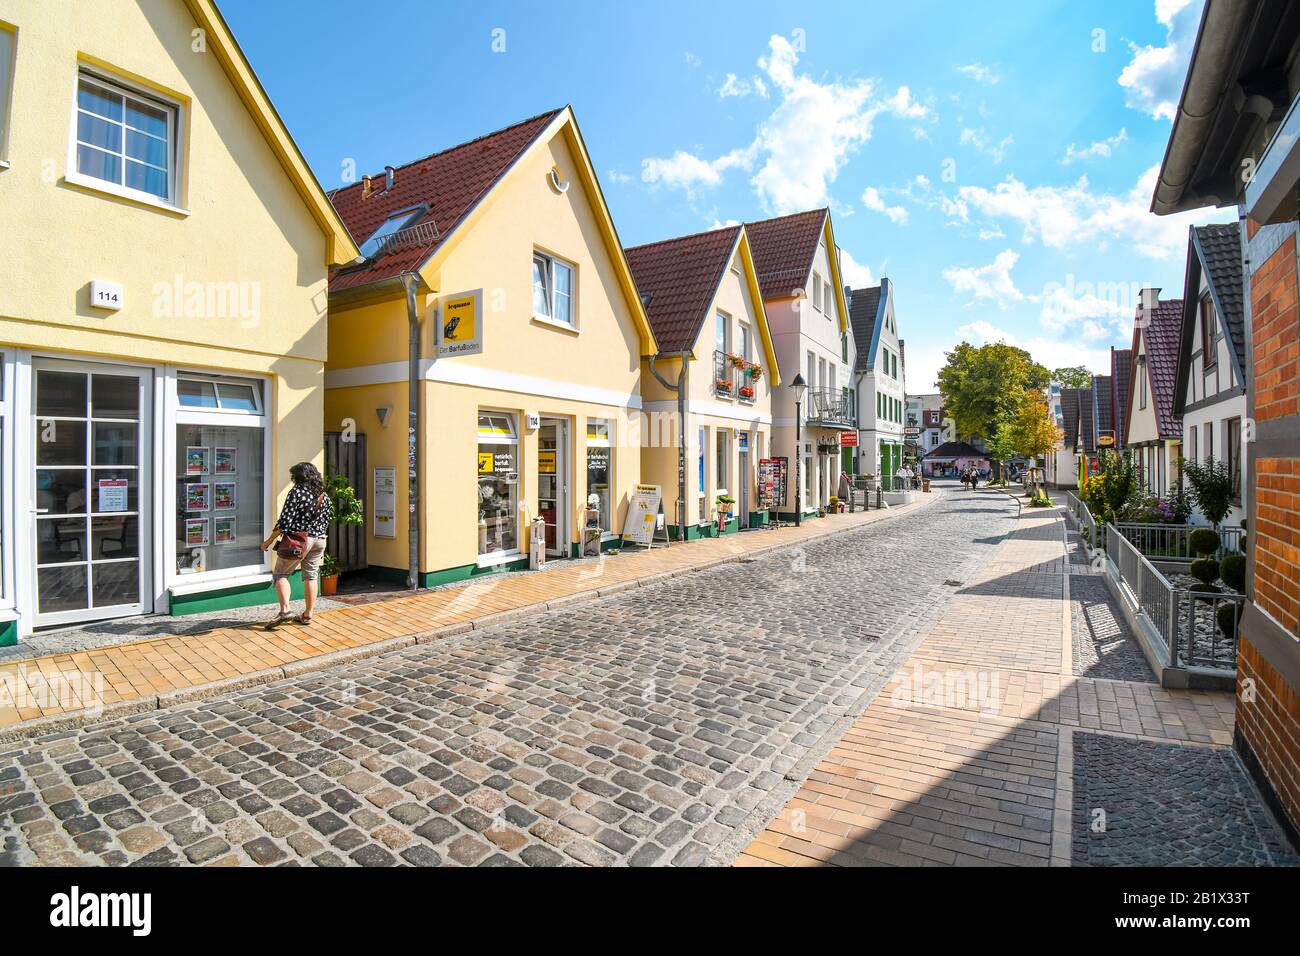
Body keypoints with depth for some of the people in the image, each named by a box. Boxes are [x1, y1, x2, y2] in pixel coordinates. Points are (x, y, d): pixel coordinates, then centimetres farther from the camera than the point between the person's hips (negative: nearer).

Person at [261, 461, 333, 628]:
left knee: (280, 574, 7)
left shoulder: (297, 493, -13)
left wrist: (270, 541, -7)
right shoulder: (324, 495, 6)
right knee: (310, 576, 12)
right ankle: (307, 615, 16)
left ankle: (285, 610, -7)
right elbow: (327, 519, 13)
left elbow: (285, 521, -16)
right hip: (319, 540, 6)